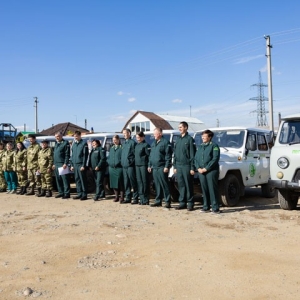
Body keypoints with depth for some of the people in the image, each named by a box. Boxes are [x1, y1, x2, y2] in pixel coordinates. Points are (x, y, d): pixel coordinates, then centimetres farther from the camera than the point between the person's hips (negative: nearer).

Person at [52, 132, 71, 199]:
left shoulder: (65, 143, -6)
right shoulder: (56, 144, 20)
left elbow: (67, 155, -12)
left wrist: (65, 163, -19)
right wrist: (54, 164, 19)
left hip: (62, 164, -9)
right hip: (56, 165, 9)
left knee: (65, 179, -7)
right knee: (58, 179, 11)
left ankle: (66, 193, -4)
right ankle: (61, 192, 19)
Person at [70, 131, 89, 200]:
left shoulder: (84, 143, -6)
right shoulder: (73, 144, 15)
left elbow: (85, 155, -10)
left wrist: (83, 165, -15)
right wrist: (72, 165, 13)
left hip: (81, 165, -7)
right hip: (75, 164, 7)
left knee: (83, 180, -3)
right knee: (77, 179, 9)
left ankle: (84, 194, 2)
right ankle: (79, 193, 16)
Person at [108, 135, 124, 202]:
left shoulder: (121, 147, -4)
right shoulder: (111, 148, 18)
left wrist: (119, 162, -15)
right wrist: (109, 162, 9)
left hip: (119, 168, -6)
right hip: (112, 168, 6)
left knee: (120, 182, -6)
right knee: (113, 183, 8)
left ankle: (121, 197, 0)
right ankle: (116, 196, 17)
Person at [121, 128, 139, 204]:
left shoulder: (132, 142, -8)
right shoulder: (124, 143, 18)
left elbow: (135, 154, -10)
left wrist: (131, 161, -12)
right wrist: (122, 162, 15)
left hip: (130, 166, -8)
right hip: (124, 166, 8)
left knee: (133, 182, -4)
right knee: (126, 183, 11)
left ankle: (135, 198, 1)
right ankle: (128, 198, 17)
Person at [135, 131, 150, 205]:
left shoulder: (146, 145, -6)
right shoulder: (136, 145, 17)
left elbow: (149, 155, -10)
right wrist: (134, 162, 14)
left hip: (144, 165, -7)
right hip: (137, 165, 8)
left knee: (145, 182, -4)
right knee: (139, 182, 8)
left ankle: (146, 200, 1)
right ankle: (141, 199, 14)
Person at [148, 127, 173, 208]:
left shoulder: (165, 142, -6)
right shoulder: (153, 143, 19)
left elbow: (168, 155, -12)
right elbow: (151, 155, 24)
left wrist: (167, 166, -17)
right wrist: (149, 165, 18)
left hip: (162, 168, -8)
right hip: (154, 167, 8)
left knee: (164, 185, -6)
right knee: (157, 185, 11)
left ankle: (167, 202, -2)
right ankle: (158, 201, 17)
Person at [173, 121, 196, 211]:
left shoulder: (189, 139, -4)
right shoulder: (178, 140, 14)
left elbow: (192, 154, -8)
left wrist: (192, 168, -12)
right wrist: (174, 166, 12)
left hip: (186, 166, -6)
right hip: (178, 166, 6)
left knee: (188, 185, 0)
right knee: (181, 185, 8)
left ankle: (190, 203, 6)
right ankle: (182, 202, 15)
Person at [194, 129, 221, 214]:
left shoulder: (214, 146, -3)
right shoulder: (200, 147, 17)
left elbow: (215, 159, -12)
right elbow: (196, 158, 15)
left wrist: (206, 168, -16)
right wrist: (198, 168, -2)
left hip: (211, 171, -6)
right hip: (201, 171, 6)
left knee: (212, 189, -5)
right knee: (204, 189, 9)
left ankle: (215, 208, -1)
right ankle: (206, 207, 17)